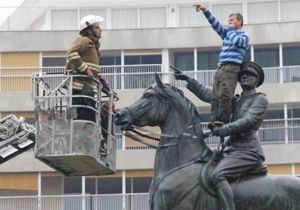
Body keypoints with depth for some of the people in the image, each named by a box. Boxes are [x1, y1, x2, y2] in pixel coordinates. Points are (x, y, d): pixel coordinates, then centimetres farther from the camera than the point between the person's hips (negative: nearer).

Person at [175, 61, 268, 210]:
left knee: (217, 175, -30)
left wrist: (222, 130, -17)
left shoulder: (260, 99, 1)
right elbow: (207, 95, 23)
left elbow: (249, 120, -13)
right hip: (232, 149, 9)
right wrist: (188, 80, 18)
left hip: (248, 150, -9)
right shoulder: (236, 101, 22)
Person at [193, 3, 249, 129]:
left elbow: (237, 41, -13)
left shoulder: (244, 36, 8)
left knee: (225, 94, -20)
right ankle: (215, 120, -13)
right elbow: (215, 24, 20)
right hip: (221, 67, 7)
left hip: (232, 68, -7)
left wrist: (232, 29, 5)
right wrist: (205, 11, 10)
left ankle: (223, 120, -27)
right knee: (216, 95, -6)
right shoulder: (227, 33, 28)